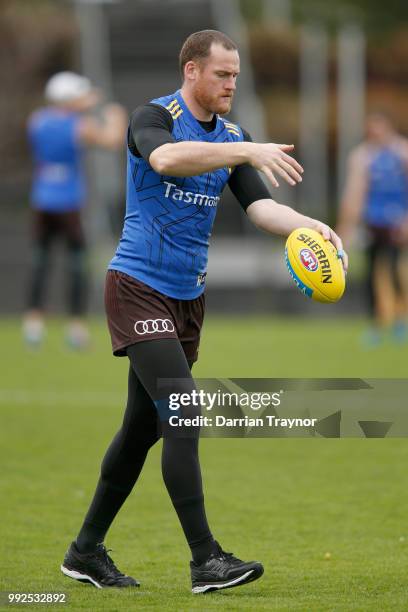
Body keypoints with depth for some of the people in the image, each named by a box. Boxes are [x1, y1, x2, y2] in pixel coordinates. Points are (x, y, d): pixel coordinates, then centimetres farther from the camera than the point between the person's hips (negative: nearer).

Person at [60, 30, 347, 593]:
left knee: (143, 428, 11)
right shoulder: (154, 118, -12)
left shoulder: (231, 137, 9)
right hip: (138, 288, -7)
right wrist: (248, 150, -43)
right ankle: (205, 560, -18)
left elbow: (261, 206, 0)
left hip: (187, 296, 7)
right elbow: (166, 157, -35)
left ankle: (87, 551, 23)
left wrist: (310, 227, -19)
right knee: (183, 415, -17)